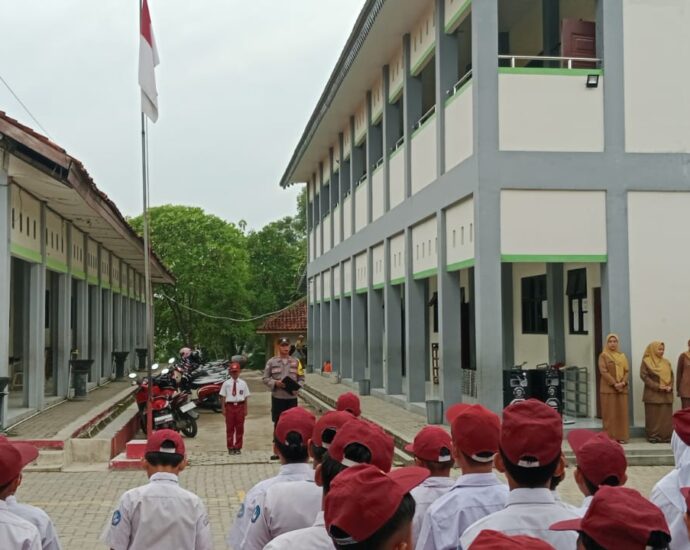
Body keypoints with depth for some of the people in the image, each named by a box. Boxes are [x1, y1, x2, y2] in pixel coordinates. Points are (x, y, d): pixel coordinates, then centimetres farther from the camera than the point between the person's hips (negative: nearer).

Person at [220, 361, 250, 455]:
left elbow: (246, 397, 4)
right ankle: (230, 448, 12)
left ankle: (238, 447, 14)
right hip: (229, 406, -1)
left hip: (240, 406, 1)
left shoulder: (243, 383, 2)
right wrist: (223, 409, -4)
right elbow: (223, 397, 1)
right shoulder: (226, 383, -1)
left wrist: (245, 409, 1)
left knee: (240, 428, 6)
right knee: (230, 428, 4)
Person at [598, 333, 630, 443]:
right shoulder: (603, 356, 1)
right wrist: (614, 384, -17)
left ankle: (621, 436, 8)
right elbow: (603, 371, -9)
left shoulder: (622, 356, 15)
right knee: (610, 414, -4)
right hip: (608, 389, -4)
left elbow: (627, 371, 8)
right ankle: (610, 437, -3)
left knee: (622, 413, 3)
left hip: (622, 388, 4)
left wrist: (623, 382, -10)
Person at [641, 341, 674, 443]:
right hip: (653, 393, -5)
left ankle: (666, 436, 5)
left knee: (666, 416, 2)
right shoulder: (646, 361, -2)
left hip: (666, 394, 5)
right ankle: (653, 436, 0)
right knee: (653, 416, -4)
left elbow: (671, 375, 13)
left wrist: (670, 386, -6)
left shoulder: (666, 362, 15)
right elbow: (644, 376, -10)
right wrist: (657, 386, -17)